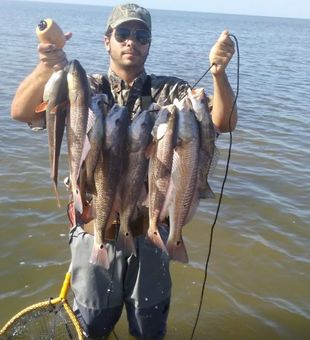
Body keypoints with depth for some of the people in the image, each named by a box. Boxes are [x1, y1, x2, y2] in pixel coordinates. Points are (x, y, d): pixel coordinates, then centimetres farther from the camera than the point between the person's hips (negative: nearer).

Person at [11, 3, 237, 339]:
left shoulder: (170, 92, -3)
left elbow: (224, 123, -13)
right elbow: (20, 112, -15)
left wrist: (218, 72, -31)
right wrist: (46, 67, -35)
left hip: (149, 229, 1)